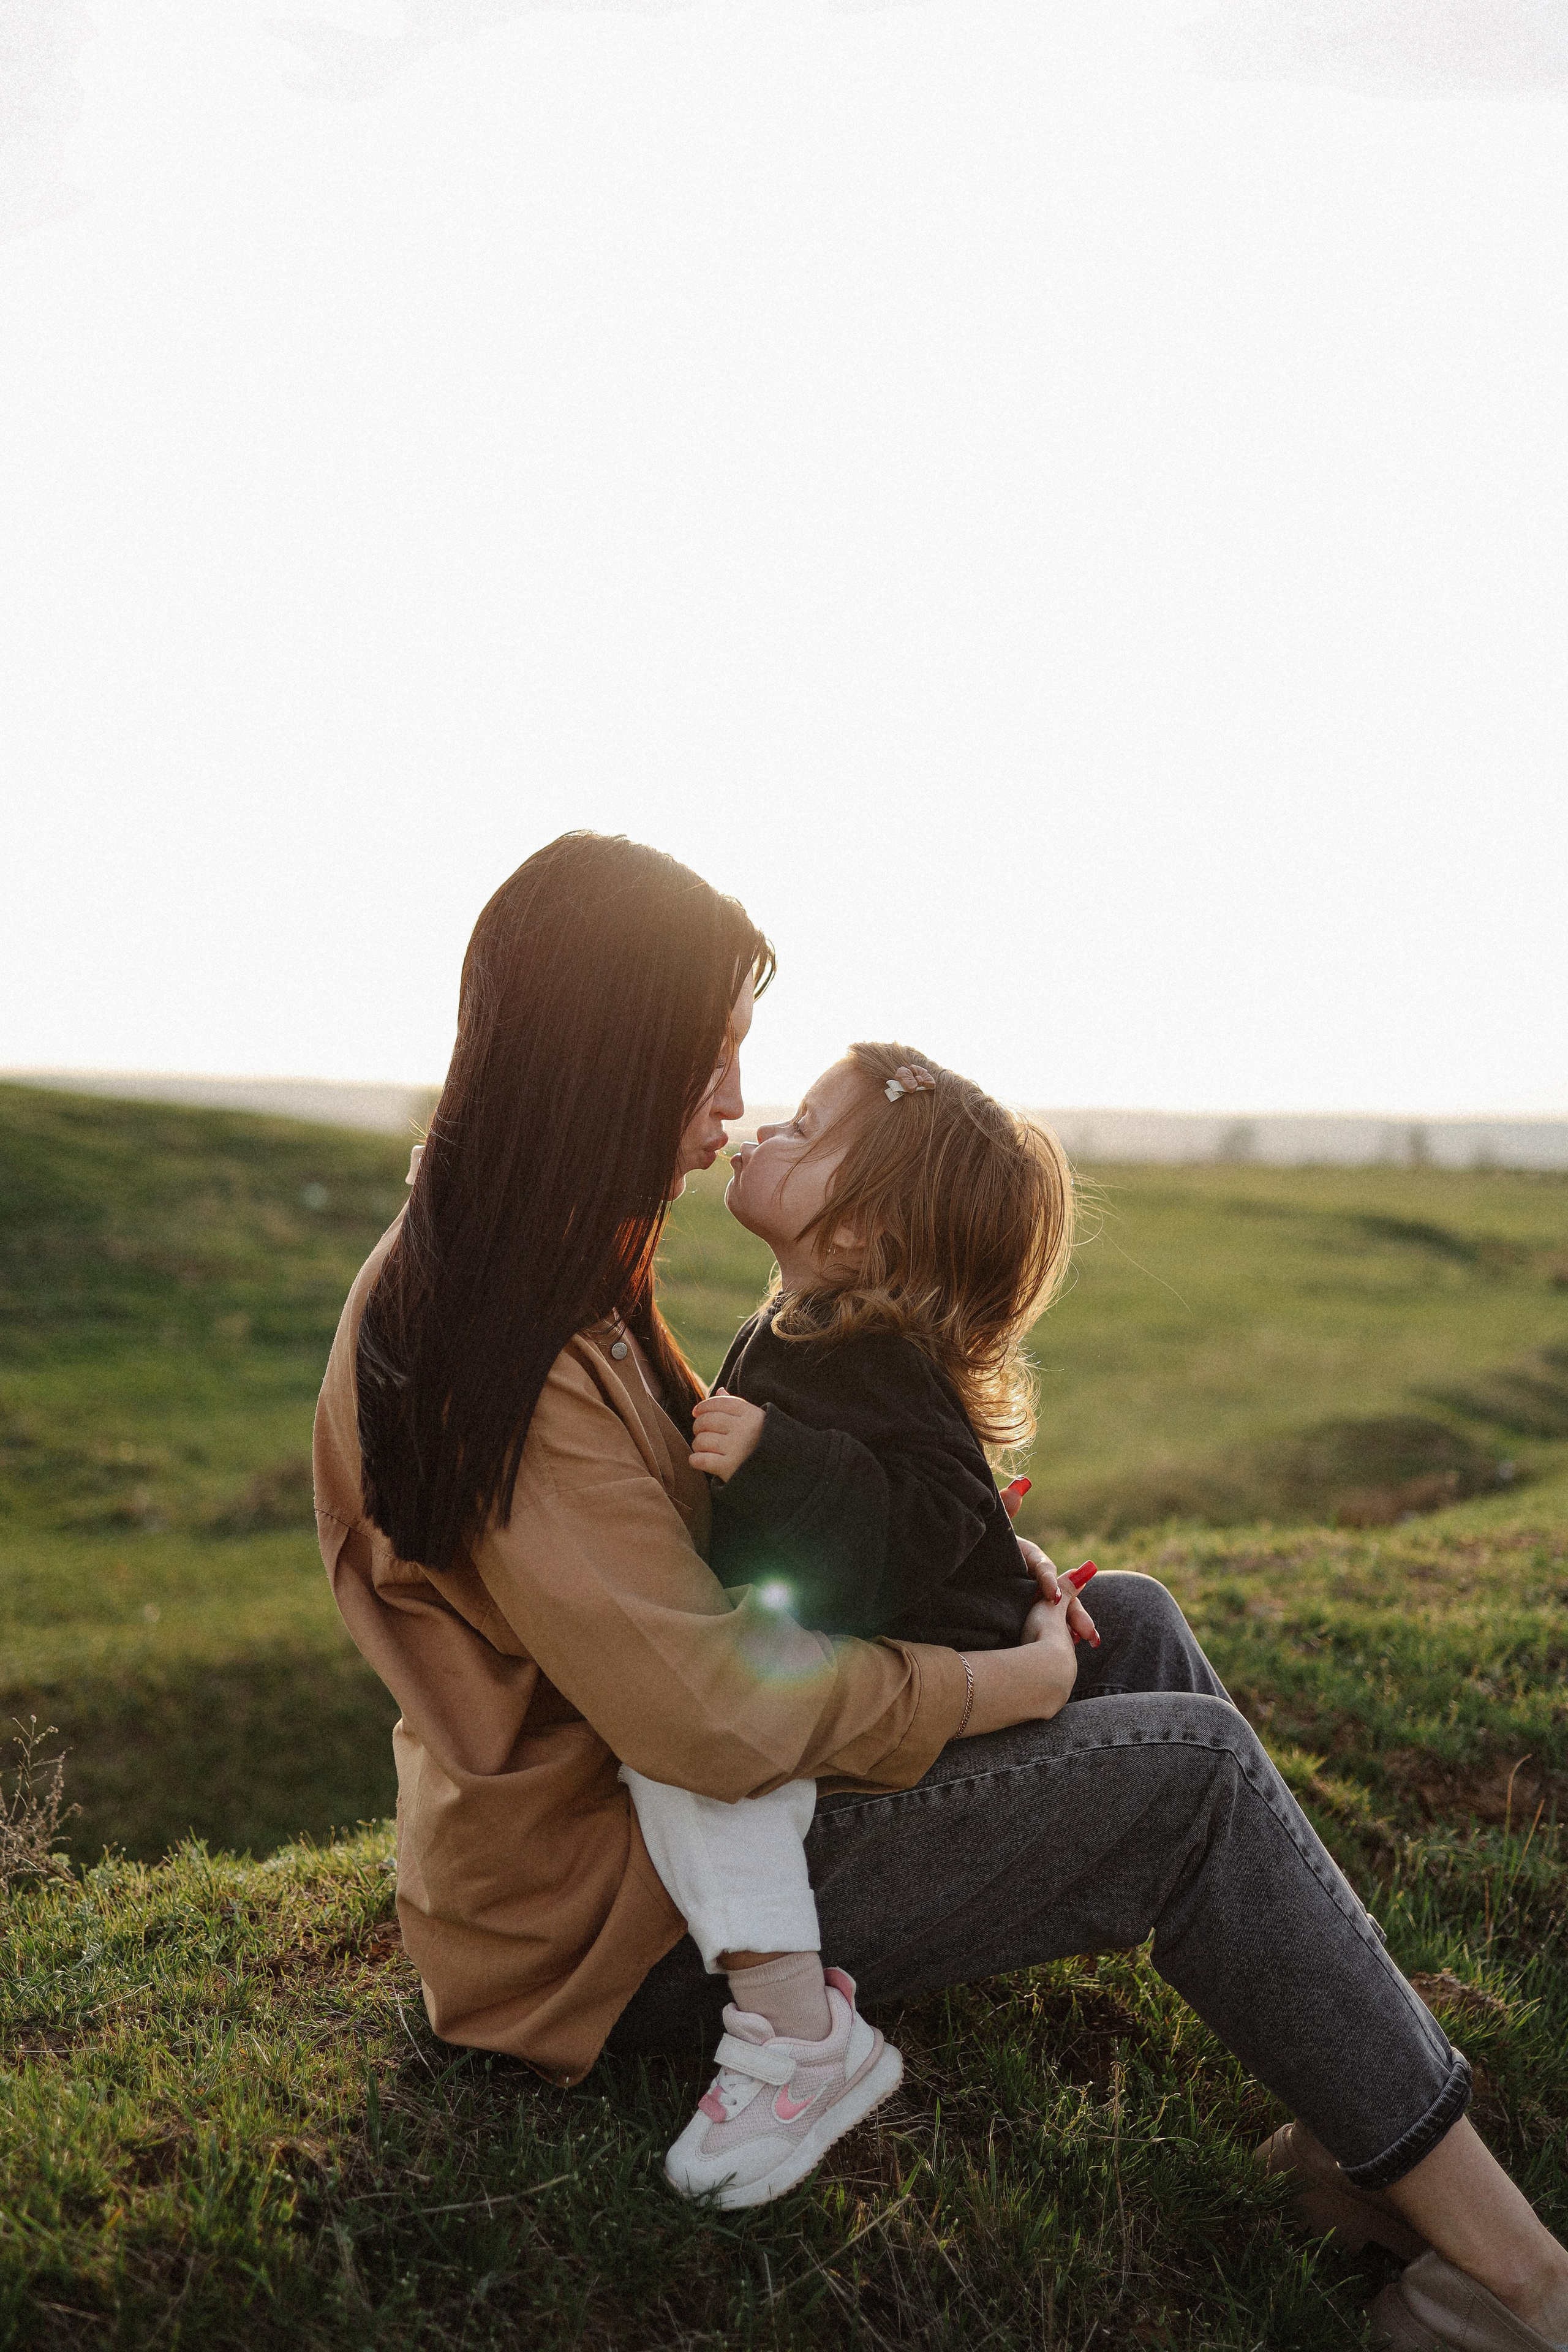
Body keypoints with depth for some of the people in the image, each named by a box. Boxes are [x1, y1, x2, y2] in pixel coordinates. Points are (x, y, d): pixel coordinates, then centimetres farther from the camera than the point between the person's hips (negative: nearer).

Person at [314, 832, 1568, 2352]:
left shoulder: (544, 1279, 5)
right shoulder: (492, 1353, -28)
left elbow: (697, 1508, 14)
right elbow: (714, 1715, -30)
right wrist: (992, 1683, -16)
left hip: (650, 1799, 10)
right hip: (629, 1924, -10)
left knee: (1133, 1623, 6)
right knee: (1191, 1771, -14)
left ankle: (1371, 2123, 8)